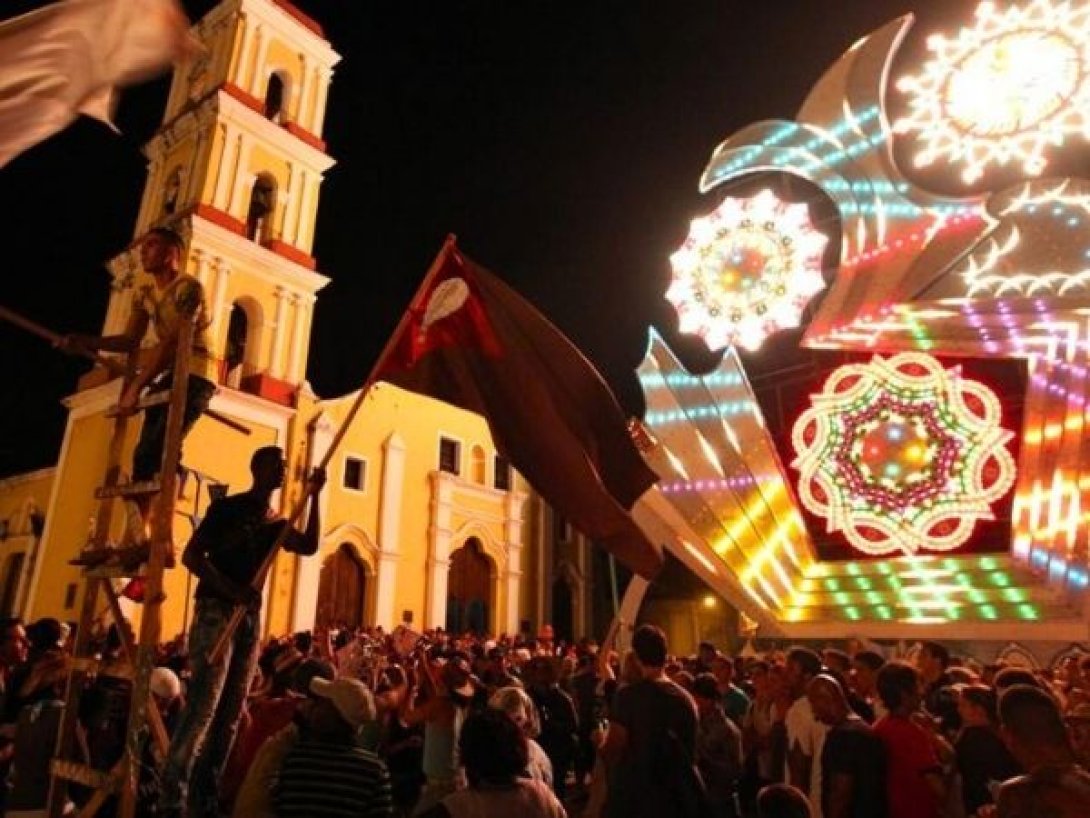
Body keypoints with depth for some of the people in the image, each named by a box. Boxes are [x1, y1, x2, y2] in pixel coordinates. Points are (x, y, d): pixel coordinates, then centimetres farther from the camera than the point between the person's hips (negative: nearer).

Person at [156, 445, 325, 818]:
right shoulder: (227, 507, -2)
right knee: (202, 707, -12)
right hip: (217, 611, -6)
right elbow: (191, 555, -8)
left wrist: (315, 497, -7)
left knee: (231, 713, 7)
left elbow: (309, 546, -1)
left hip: (251, 618, 6)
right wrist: (231, 590, -20)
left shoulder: (274, 523, 14)